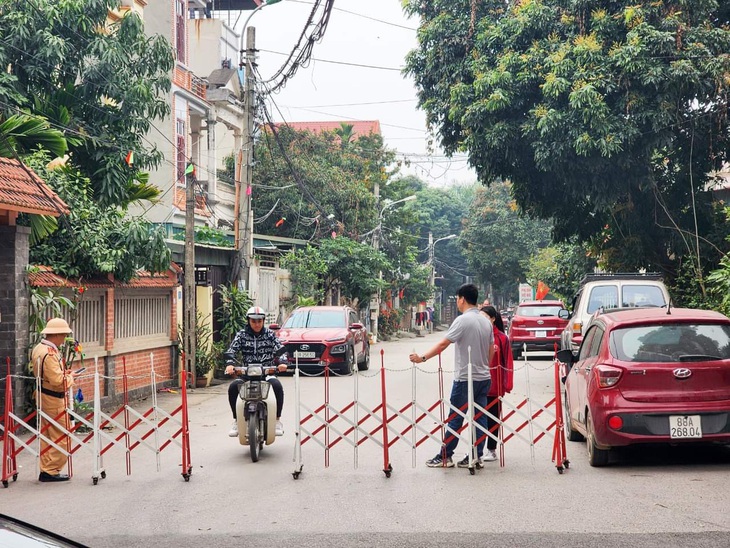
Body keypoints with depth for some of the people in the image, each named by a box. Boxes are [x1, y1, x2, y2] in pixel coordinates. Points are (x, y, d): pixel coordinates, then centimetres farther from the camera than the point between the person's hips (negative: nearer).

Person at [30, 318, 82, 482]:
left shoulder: (38, 348, 8)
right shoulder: (50, 354, -24)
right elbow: (58, 380, -28)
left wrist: (63, 372, 11)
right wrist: (70, 376, -9)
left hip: (42, 396, 10)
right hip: (54, 400, -10)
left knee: (46, 435, 14)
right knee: (61, 437, -3)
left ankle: (46, 469, 20)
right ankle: (51, 471, -2)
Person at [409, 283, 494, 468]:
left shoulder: (463, 320, -14)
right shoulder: (486, 321, 9)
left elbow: (443, 344, -17)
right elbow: (491, 351, 15)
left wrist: (423, 358, -12)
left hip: (465, 378, -7)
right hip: (484, 378, 7)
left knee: (455, 418, 1)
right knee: (480, 417, 6)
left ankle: (445, 456, 8)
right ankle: (477, 457, 8)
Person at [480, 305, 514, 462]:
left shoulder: (502, 338, -5)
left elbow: (507, 362, -4)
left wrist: (507, 385, -7)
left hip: (495, 386, -3)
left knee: (493, 418, 7)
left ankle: (491, 450, 15)